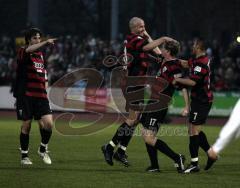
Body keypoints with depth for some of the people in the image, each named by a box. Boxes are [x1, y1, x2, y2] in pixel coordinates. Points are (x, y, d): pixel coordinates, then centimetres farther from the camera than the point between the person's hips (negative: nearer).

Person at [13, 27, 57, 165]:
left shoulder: (41, 55, 16)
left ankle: (43, 149, 13)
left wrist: (45, 88, 15)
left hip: (40, 96, 5)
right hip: (25, 95, -5)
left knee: (48, 123, -9)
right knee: (26, 126, 0)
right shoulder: (23, 52, -5)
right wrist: (46, 43, -42)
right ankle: (24, 156, 15)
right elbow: (29, 50, -30)